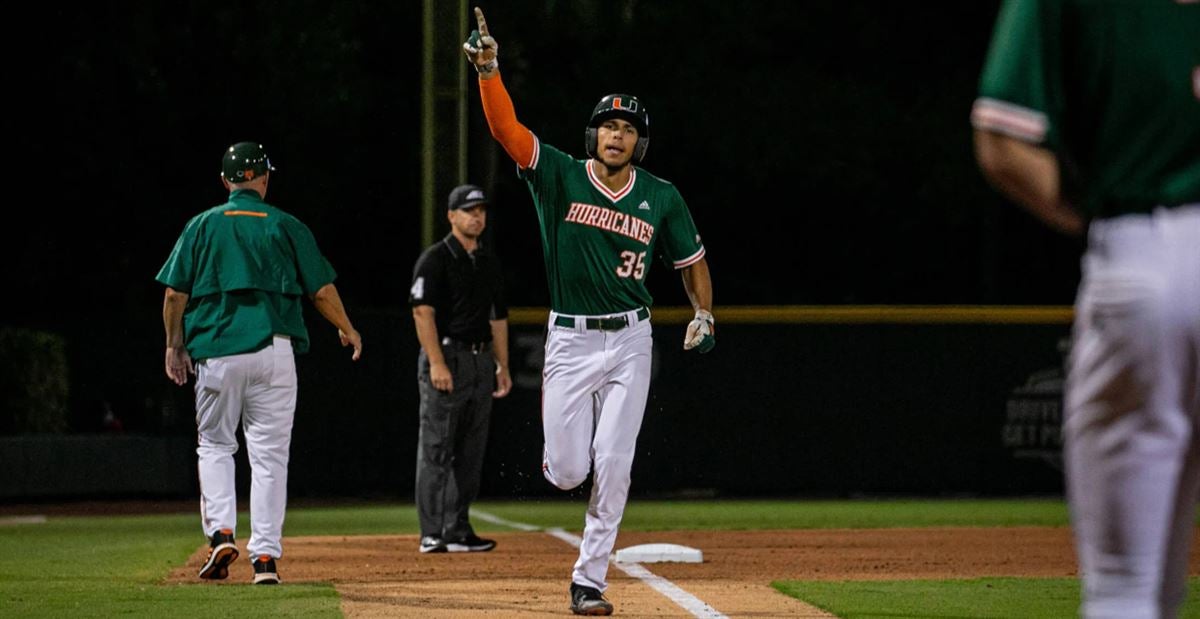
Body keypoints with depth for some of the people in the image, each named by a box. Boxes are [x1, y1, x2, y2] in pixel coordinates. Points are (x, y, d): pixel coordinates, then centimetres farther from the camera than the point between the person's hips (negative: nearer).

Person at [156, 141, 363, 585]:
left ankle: (221, 531, -4)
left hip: (215, 352, 0)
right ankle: (265, 556, 0)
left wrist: (175, 345, 15)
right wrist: (347, 330, 20)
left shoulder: (202, 226, 6)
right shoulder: (286, 227, 5)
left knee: (215, 444, 15)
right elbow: (322, 290, 4)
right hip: (274, 350, 0)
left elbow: (175, 293, 3)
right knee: (269, 453, 4)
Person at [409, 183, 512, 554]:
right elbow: (423, 312, -13)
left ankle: (458, 531, 12)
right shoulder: (435, 259, -6)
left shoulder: (489, 263, 16)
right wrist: (437, 363, -21)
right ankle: (432, 534, -7)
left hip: (481, 361, 7)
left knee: (470, 453, 7)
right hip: (446, 357, -7)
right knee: (436, 451, -6)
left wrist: (502, 366, 15)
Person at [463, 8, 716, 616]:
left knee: (611, 469, -4)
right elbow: (506, 128, -17)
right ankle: (563, 444, 36)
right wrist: (489, 70, -30)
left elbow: (691, 259, 16)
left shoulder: (661, 198, 2)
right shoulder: (560, 176, -4)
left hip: (629, 342, 1)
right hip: (569, 341, -1)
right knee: (566, 471, -3)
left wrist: (704, 315, 3)